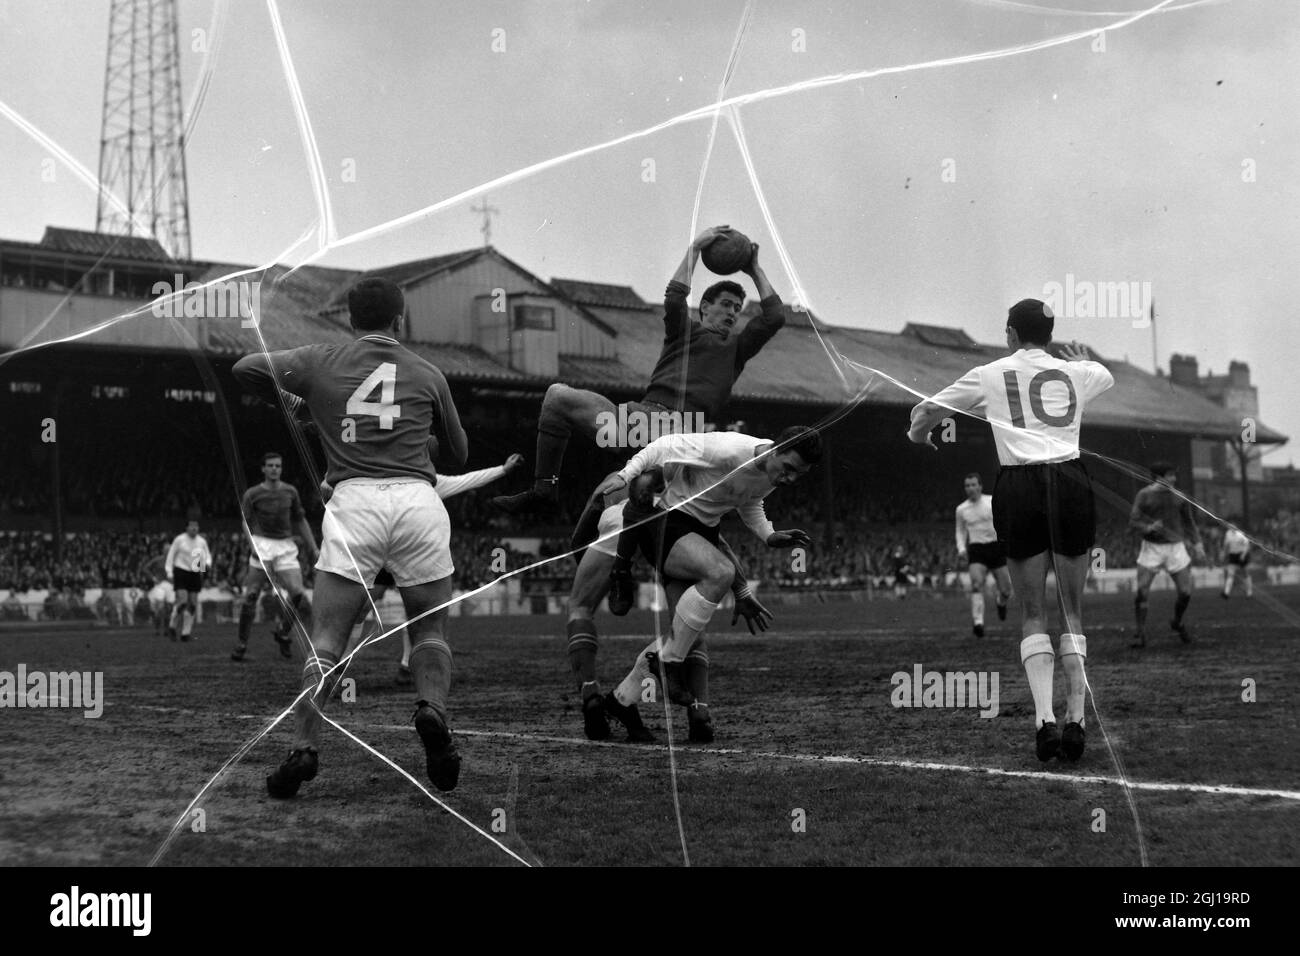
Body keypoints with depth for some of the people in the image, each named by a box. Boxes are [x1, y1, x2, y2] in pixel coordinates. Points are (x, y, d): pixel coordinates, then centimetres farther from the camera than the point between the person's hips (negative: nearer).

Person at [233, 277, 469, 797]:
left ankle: (305, 747, -13)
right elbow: (458, 453, 23)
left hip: (353, 499, -1)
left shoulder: (321, 362, 13)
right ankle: (432, 708, -12)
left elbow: (246, 368, 15)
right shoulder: (427, 374, 15)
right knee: (428, 629, 15)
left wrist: (287, 399, 31)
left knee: (326, 638, 2)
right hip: (417, 498, 1)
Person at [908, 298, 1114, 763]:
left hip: (1018, 485, -1)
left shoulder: (989, 375, 9)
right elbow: (1108, 377, 41)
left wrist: (919, 433, 42)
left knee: (1031, 612, 5)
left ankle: (1044, 718, -9)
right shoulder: (1078, 373, 14)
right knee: (1072, 609, 9)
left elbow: (924, 413, 18)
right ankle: (1076, 719, 3)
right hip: (1070, 480, 1)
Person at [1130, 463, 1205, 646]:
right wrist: (1148, 528, -25)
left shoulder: (1179, 496, 6)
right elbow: (1133, 521, -6)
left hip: (1175, 547, 2)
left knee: (1185, 592, -2)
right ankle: (1140, 632, 1)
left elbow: (1188, 521, 16)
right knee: (1142, 591, -11)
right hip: (1152, 547, -2)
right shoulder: (1144, 495, -3)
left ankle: (1177, 623, 27)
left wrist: (1197, 543, 5)